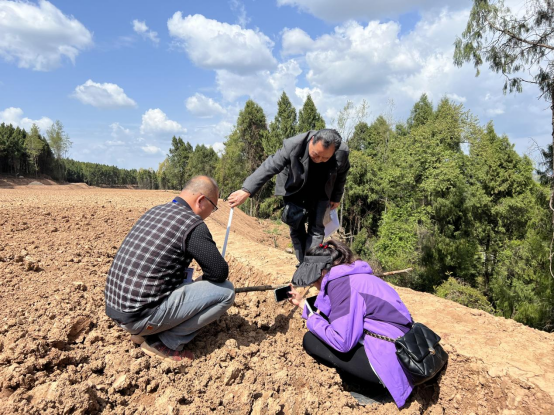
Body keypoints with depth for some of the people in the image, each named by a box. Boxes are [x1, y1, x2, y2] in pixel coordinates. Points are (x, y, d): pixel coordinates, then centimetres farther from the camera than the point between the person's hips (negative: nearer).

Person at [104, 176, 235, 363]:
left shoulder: (154, 211, 11)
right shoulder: (193, 224, -15)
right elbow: (220, 272, -12)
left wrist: (192, 280, 21)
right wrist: (203, 280, 10)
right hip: (141, 316, -9)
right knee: (226, 290, -6)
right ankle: (166, 342, -1)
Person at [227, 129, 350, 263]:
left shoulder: (342, 152, -27)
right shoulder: (293, 146, -36)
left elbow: (341, 176, -5)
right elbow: (269, 167, -35)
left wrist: (336, 198, 7)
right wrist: (246, 191, -41)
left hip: (320, 193, 1)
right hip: (294, 190, -1)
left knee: (316, 228, -4)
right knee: (296, 226, -1)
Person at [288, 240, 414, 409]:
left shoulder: (341, 282, -18)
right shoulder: (347, 276, 11)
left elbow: (342, 342, -21)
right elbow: (327, 315, 19)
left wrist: (313, 320, -6)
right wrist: (302, 303, 25)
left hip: (390, 362, -10)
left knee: (310, 340, -5)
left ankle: (371, 384, 5)